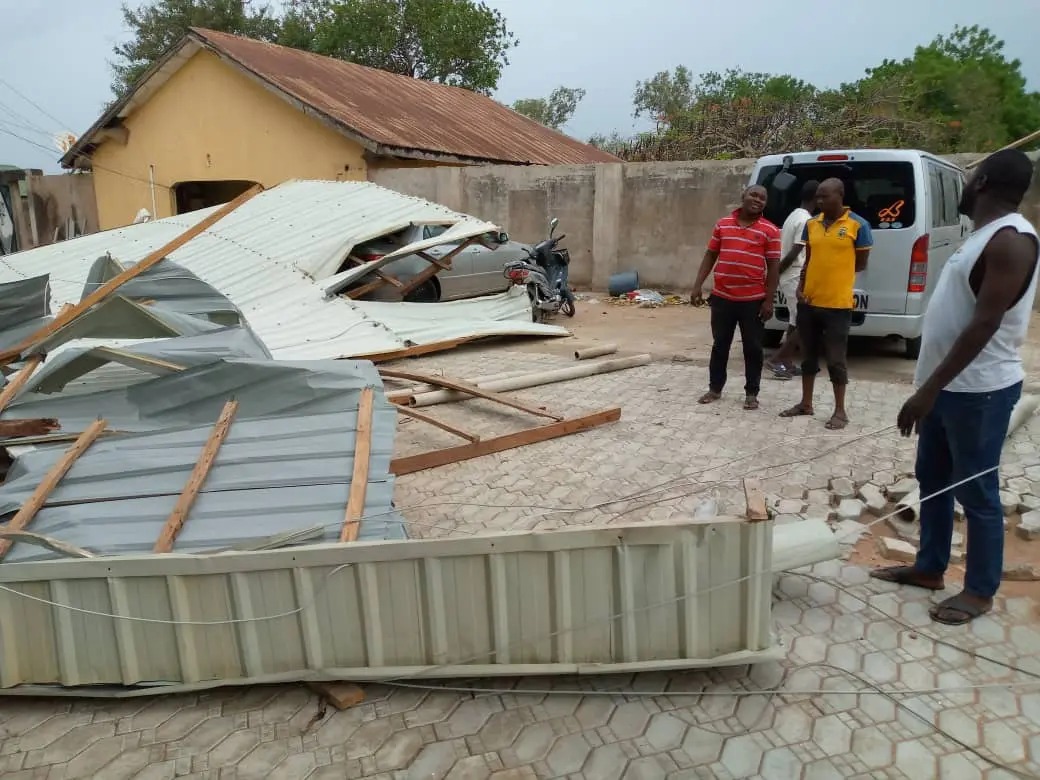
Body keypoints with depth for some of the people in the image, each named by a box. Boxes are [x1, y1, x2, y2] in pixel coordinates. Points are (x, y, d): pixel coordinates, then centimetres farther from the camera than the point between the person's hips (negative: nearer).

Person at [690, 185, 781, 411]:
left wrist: (769, 300, -8)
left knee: (753, 348, 5)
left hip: (753, 299, -2)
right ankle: (715, 388, 24)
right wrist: (698, 285, 3)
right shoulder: (722, 224, 6)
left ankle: (751, 393, 16)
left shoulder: (770, 230, -2)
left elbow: (773, 267, -3)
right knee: (720, 345, 12)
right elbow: (710, 256, 11)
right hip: (722, 297, 2)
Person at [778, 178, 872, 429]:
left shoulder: (858, 225, -7)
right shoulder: (811, 224, 7)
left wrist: (835, 274, -1)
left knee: (836, 359, 1)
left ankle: (840, 411, 13)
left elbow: (860, 264, 1)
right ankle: (805, 404, 27)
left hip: (838, 304, -5)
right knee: (808, 356, 14)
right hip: (809, 301, 5)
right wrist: (800, 287, 0)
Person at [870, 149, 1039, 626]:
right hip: (949, 385, 10)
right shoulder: (986, 235, 13)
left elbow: (985, 325, -25)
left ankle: (980, 591, 19)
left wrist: (927, 390, -26)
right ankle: (929, 568, 32)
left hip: (979, 390, -10)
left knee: (976, 492, 3)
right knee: (933, 480, 17)